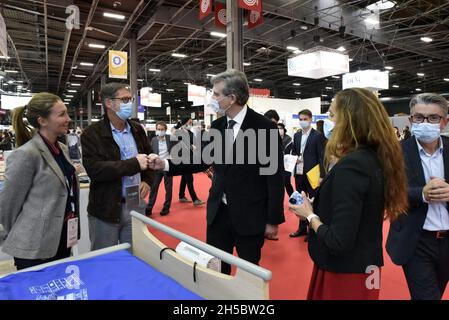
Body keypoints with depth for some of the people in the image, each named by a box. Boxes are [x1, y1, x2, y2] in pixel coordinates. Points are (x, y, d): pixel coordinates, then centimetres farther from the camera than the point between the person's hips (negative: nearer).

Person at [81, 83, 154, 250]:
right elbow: (94, 169, -21)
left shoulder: (137, 129, 9)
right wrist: (134, 164, -23)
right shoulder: (91, 134, -8)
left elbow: (149, 157, 20)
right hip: (106, 209, -4)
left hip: (135, 206, 4)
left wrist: (147, 180, 1)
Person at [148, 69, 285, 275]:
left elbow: (275, 176, -10)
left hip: (249, 215, -4)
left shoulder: (265, 127, -12)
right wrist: (165, 164, -4)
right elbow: (203, 161, 8)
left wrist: (273, 220, -9)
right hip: (218, 212, 5)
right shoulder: (217, 126, 4)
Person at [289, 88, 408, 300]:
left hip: (346, 273, -8)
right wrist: (317, 207, 4)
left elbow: (338, 242, -28)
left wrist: (310, 215, -13)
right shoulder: (377, 158, 0)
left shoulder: (351, 166, -27)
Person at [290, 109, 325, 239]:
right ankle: (302, 228, 25)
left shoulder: (318, 136, -6)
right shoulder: (296, 135, 12)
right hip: (299, 173, 6)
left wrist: (321, 176, -14)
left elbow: (321, 157, -9)